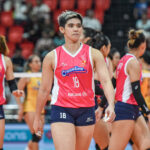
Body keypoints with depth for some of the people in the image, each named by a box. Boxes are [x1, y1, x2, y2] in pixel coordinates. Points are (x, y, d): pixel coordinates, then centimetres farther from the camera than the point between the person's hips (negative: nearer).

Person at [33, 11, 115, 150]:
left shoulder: (93, 54, 3)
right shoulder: (52, 57, 3)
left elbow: (105, 81, -6)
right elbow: (44, 89, 10)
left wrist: (111, 105, -23)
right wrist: (37, 118, 14)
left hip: (86, 111, 2)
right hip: (61, 111, -2)